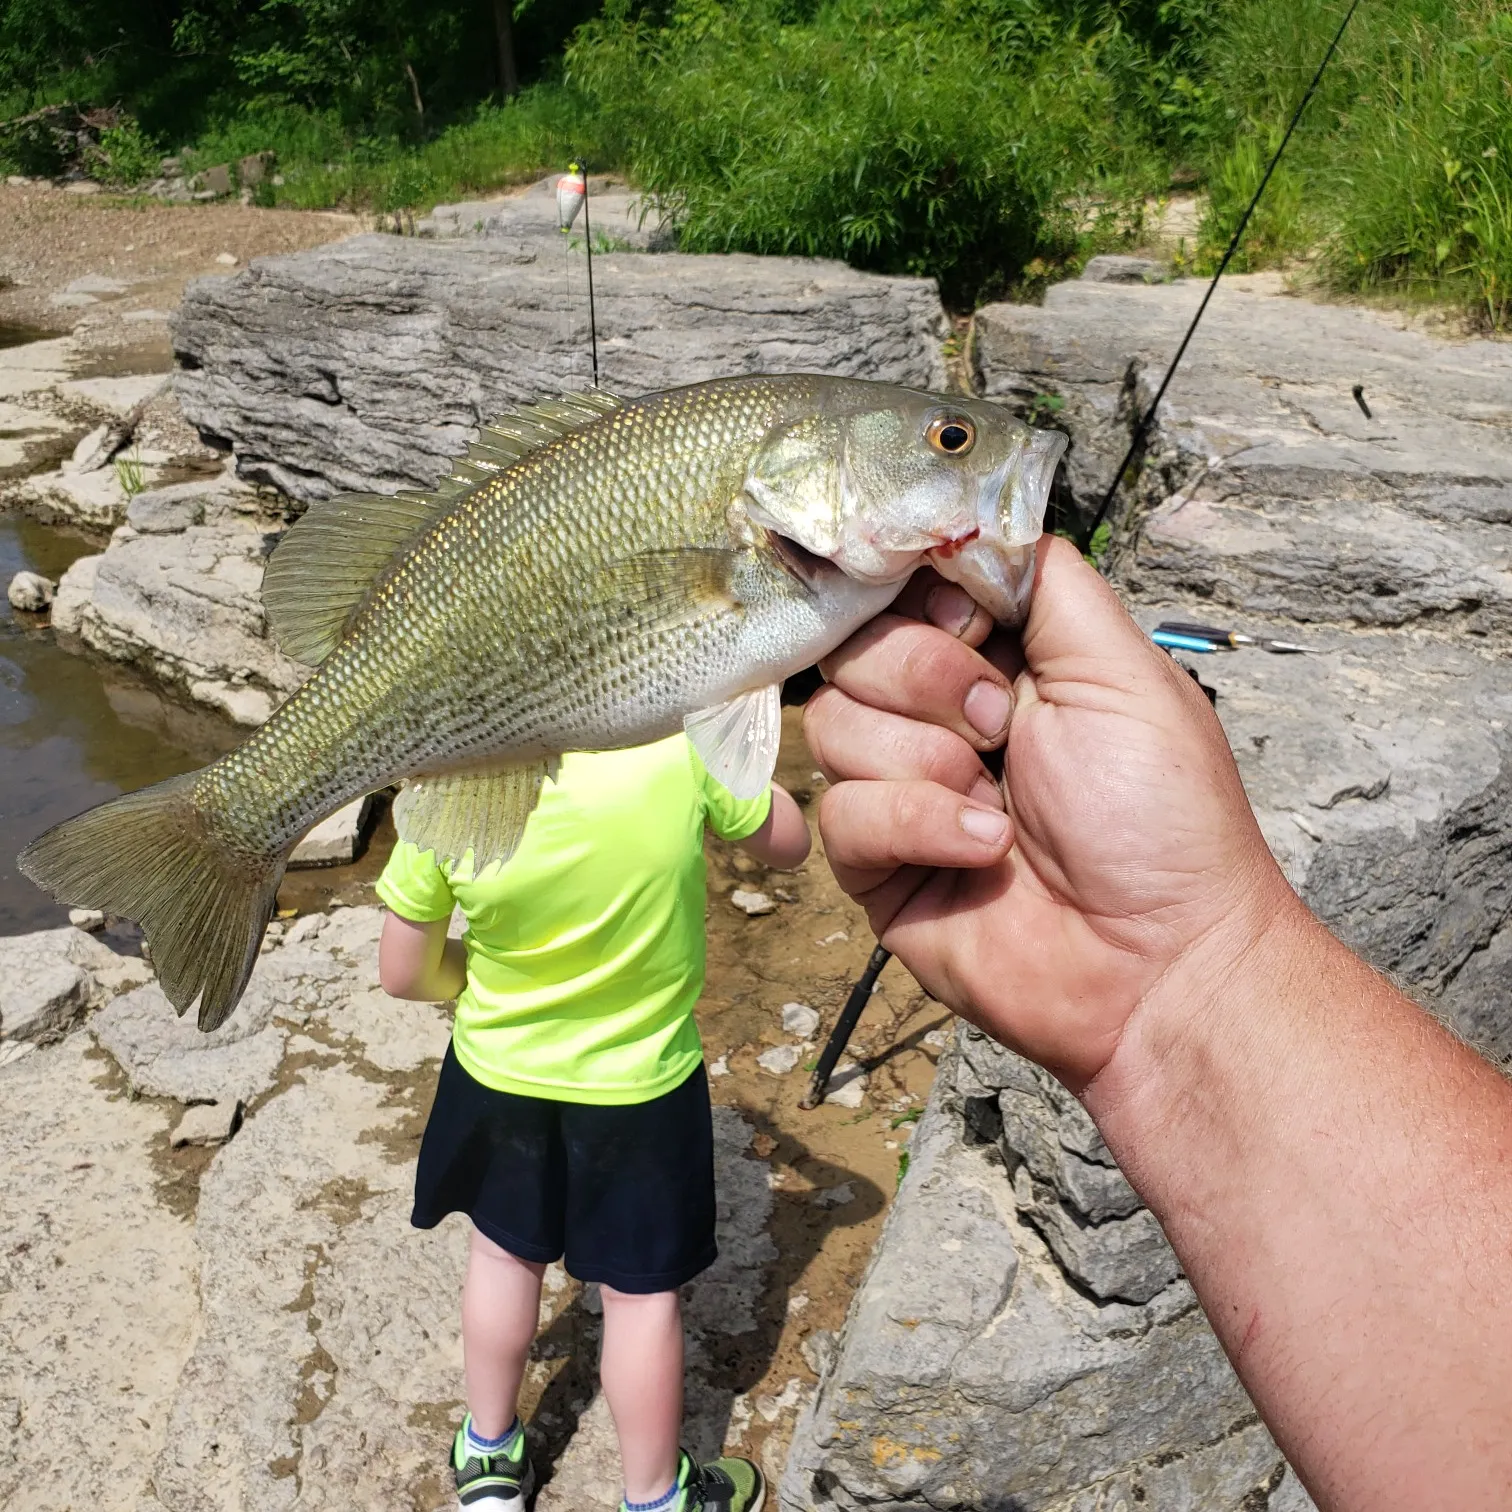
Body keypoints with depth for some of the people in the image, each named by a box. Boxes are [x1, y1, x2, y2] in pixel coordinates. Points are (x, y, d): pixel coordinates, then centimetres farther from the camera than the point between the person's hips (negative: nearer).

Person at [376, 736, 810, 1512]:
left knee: (503, 1250, 27)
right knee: (642, 1290, 18)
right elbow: (790, 841, -5)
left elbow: (403, 975, -8)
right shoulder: (680, 749, -25)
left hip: (499, 1073, 1)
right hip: (641, 1084, -1)